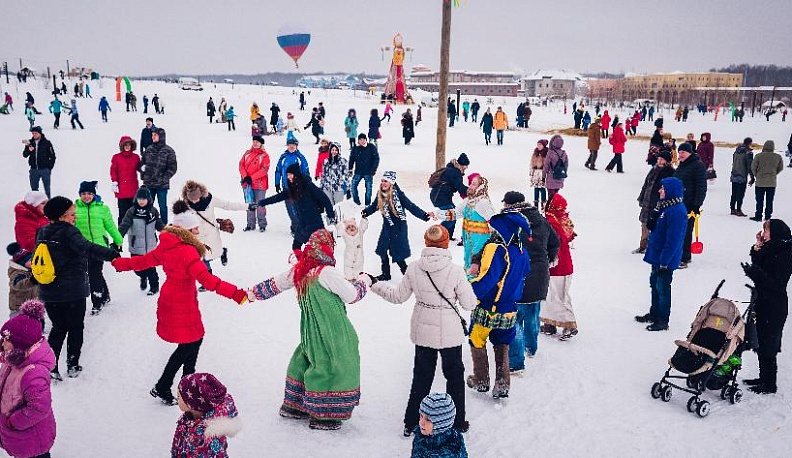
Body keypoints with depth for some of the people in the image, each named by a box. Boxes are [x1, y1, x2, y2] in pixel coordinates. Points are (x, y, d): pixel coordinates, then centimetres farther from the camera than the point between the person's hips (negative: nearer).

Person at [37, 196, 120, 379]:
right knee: (76, 327, 11)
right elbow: (87, 248, -32)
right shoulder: (68, 232, -16)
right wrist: (111, 254, -40)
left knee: (58, 328, 16)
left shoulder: (42, 233, 7)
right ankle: (73, 366, 17)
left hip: (49, 293, 6)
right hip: (73, 290, -6)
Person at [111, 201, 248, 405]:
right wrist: (236, 294, -35)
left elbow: (144, 260, 16)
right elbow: (206, 279, -32)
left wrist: (120, 263, 36)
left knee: (195, 339, 19)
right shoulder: (187, 251, -25)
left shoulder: (167, 247, 2)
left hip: (169, 301, 9)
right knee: (187, 346, 3)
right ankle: (161, 388, 11)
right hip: (181, 306, -9)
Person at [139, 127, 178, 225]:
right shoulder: (148, 149, 6)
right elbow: (142, 163, 16)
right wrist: (143, 175, 0)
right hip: (148, 184, 4)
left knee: (163, 206, 6)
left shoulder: (168, 151, -6)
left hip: (162, 185, -4)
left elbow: (173, 167, -8)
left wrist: (164, 178, -14)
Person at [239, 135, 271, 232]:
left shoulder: (264, 155, -4)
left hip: (259, 184, -5)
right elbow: (241, 165, 7)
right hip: (247, 184, 5)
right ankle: (250, 224, 19)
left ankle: (262, 225, 7)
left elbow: (264, 169, -12)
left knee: (260, 204, -2)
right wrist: (245, 176, -9)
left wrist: (252, 177, -16)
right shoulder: (247, 154, 12)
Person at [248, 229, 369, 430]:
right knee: (331, 366, 3)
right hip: (331, 332, -7)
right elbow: (351, 296, -11)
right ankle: (322, 416, 9)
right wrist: (363, 283, 8)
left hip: (310, 330, 8)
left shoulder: (298, 270, 0)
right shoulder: (327, 273, -21)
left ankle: (293, 406, 33)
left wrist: (253, 293, 30)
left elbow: (274, 284, 14)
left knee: (305, 360, 22)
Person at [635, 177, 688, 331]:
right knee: (655, 283, 20)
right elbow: (653, 226, 17)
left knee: (662, 287, 2)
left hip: (666, 259, -9)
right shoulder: (664, 205, 7)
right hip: (656, 255, 10)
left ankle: (662, 320, 15)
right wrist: (651, 221, -6)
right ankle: (654, 314, 35)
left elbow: (673, 240, -25)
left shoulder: (677, 211, -23)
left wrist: (664, 261, -23)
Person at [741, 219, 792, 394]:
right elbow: (758, 265, 10)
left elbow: (777, 284, -23)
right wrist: (758, 247, 2)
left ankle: (770, 384, 11)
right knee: (760, 343, 18)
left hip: (775, 308, -9)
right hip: (763, 302, 9)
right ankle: (764, 378, 31)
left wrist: (755, 273, -28)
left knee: (767, 346, -1)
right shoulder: (770, 248, 7)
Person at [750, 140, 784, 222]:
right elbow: (780, 168, 8)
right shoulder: (778, 157, -2)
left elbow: (753, 167, -6)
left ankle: (758, 216, 7)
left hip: (760, 182, -2)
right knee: (769, 201, 10)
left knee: (759, 200, 6)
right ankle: (768, 216, 14)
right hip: (772, 182, 2)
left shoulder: (758, 156, -11)